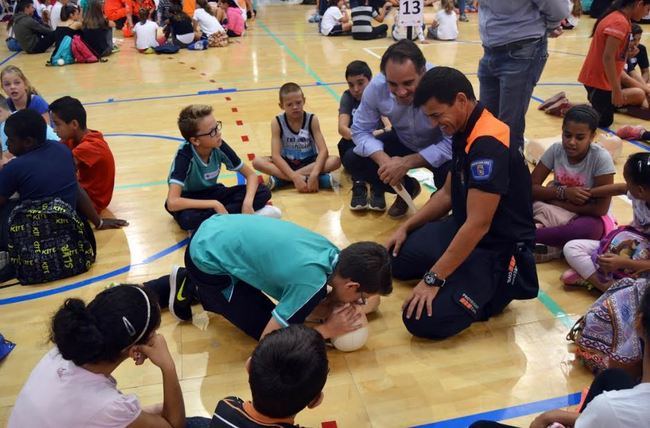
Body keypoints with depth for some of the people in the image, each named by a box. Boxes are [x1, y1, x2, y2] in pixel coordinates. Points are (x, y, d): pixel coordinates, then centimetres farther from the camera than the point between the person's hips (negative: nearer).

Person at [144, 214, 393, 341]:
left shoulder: (331, 254, -6)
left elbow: (305, 303, 8)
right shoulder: (313, 282, -29)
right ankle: (194, 290, 11)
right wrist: (328, 329, -14)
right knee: (263, 326, 0)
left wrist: (330, 308, -10)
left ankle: (189, 284, 30)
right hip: (208, 260, -8)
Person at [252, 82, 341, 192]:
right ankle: (305, 178, -33)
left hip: (309, 162, 0)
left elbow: (323, 150, -20)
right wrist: (295, 177, -35)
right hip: (286, 163, 0)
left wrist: (314, 174, -37)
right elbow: (275, 155, -22)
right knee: (257, 161, -25)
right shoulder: (277, 122, -14)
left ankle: (281, 178, -30)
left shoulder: (312, 119, -14)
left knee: (335, 161, -28)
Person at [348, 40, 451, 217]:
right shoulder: (376, 87, -25)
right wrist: (383, 159, -33)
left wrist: (406, 163, -38)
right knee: (352, 160, -12)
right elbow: (361, 130, -14)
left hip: (440, 148, -4)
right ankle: (407, 188, 10)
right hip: (404, 142, 4)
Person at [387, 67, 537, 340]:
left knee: (424, 320, -20)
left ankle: (502, 282, -1)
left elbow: (478, 224, -29)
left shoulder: (488, 143, -28)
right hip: (462, 228, 9)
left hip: (497, 246, -9)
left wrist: (433, 279, -25)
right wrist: (406, 227, 12)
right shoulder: (464, 132, 4)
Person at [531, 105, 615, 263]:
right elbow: (531, 188, -8)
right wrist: (563, 193, -24)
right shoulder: (556, 150, -9)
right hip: (555, 213, 4)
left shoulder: (601, 158, -19)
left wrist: (553, 198, -18)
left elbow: (601, 209, -20)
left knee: (591, 228, -38)